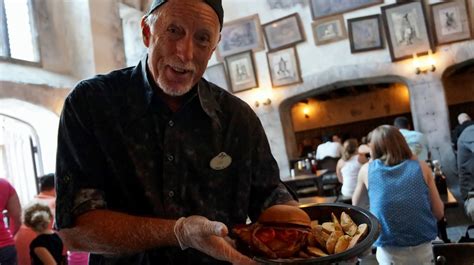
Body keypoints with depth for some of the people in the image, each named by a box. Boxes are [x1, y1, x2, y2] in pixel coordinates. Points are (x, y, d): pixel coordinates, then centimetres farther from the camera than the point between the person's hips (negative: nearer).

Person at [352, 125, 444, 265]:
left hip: (389, 254, -1)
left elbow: (355, 203, 17)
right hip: (422, 250, 2)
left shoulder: (367, 169, 1)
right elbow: (439, 213, 4)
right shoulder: (421, 166, 0)